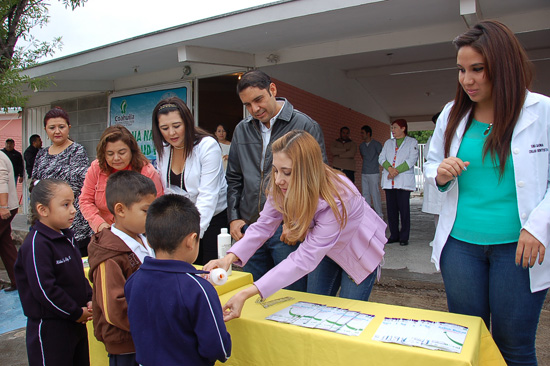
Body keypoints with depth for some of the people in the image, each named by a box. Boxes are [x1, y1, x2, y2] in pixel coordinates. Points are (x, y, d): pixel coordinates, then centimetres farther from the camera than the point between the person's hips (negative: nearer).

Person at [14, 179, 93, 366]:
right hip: (49, 328, -8)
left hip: (77, 322, 8)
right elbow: (44, 289, -24)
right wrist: (76, 313, -16)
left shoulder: (67, 236, 7)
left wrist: (89, 300, 3)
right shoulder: (36, 244, -20)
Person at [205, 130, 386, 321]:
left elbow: (305, 259, -44)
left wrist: (248, 293, -50)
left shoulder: (336, 200, -42)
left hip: (359, 249, -5)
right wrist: (230, 257, -39)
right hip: (324, 248, 5)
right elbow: (264, 225, -20)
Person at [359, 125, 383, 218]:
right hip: (364, 173, 6)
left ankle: (379, 215, 1)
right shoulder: (361, 146, 13)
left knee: (375, 194, -6)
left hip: (374, 173, -6)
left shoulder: (376, 144, -5)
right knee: (365, 194, 7)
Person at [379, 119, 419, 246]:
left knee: (404, 209, -4)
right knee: (391, 209, 5)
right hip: (388, 181, 4)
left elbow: (412, 160, -5)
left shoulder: (412, 142, 7)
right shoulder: (388, 143, 20)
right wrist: (389, 168, -11)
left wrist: (397, 171, -15)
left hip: (404, 181, -4)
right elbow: (381, 158, 8)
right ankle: (394, 235, 14)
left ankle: (404, 237, 4)